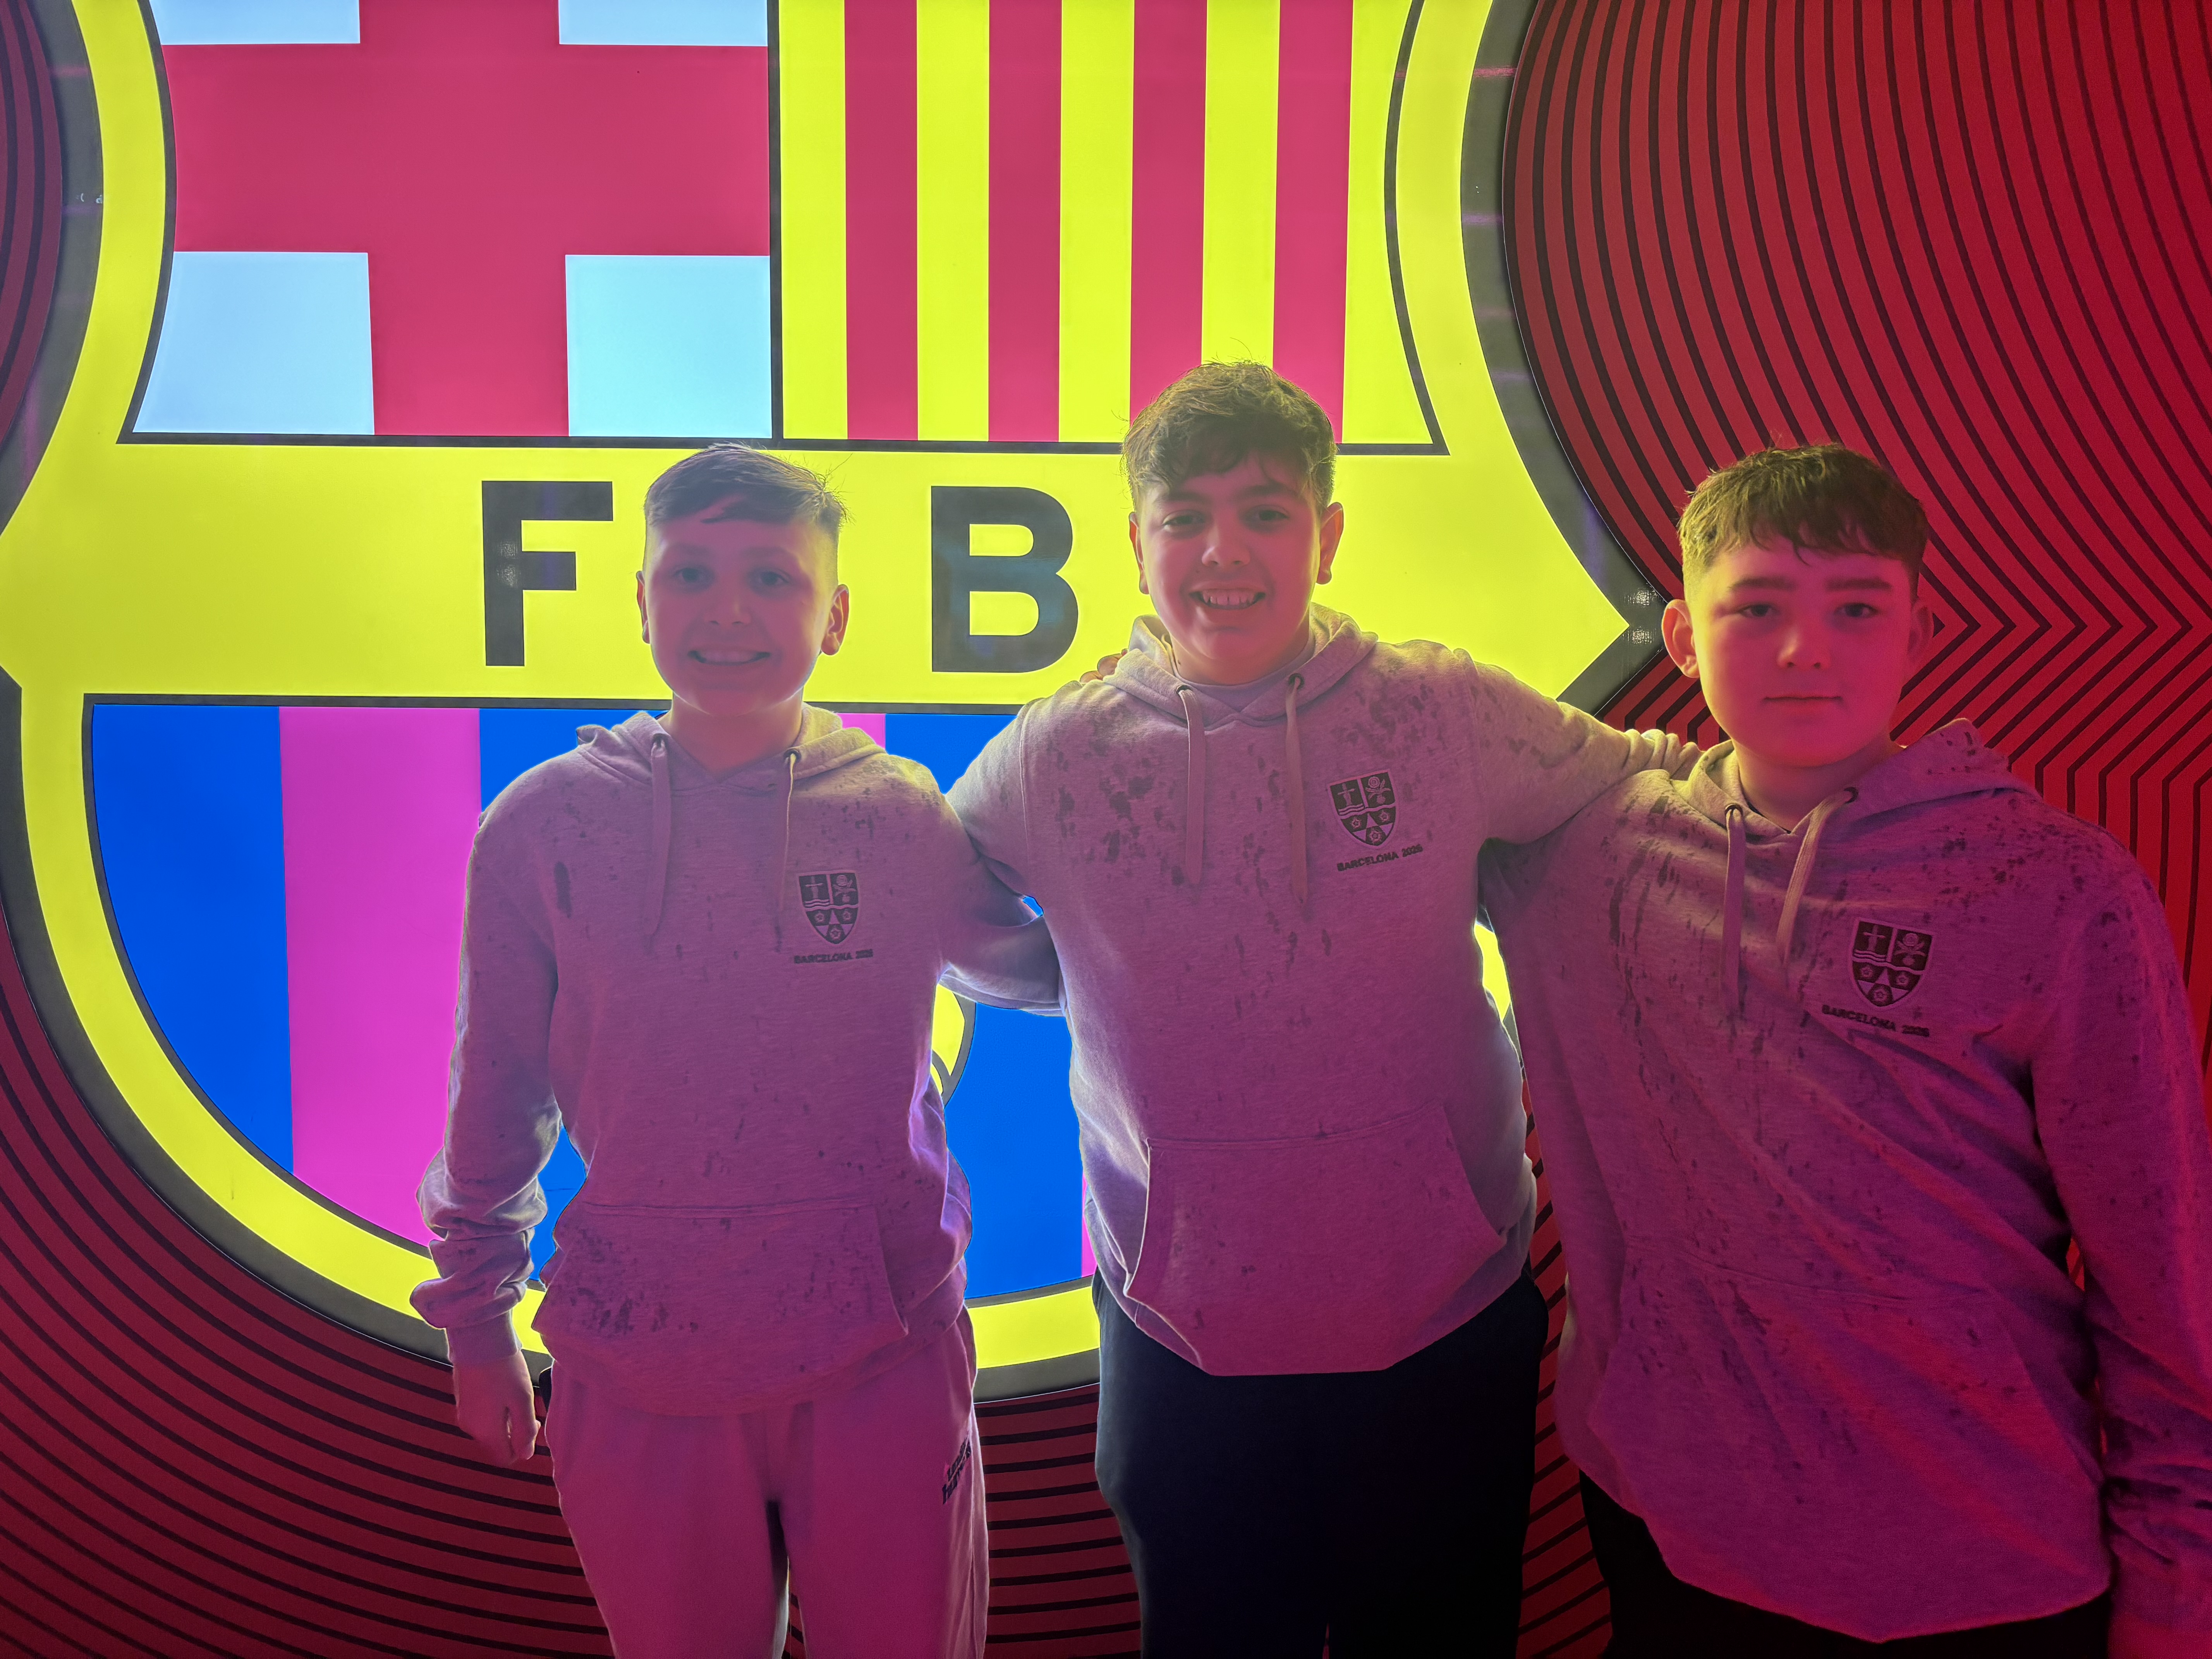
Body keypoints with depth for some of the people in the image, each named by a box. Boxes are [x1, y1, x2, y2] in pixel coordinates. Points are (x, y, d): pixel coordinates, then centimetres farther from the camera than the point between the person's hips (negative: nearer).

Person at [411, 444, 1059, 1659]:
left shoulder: (903, 817, -5)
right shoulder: (545, 826, -5)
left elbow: (1039, 972, 11)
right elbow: (494, 1102, 5)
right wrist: (477, 1321, 11)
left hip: (883, 1364, 0)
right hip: (640, 1380, 0)